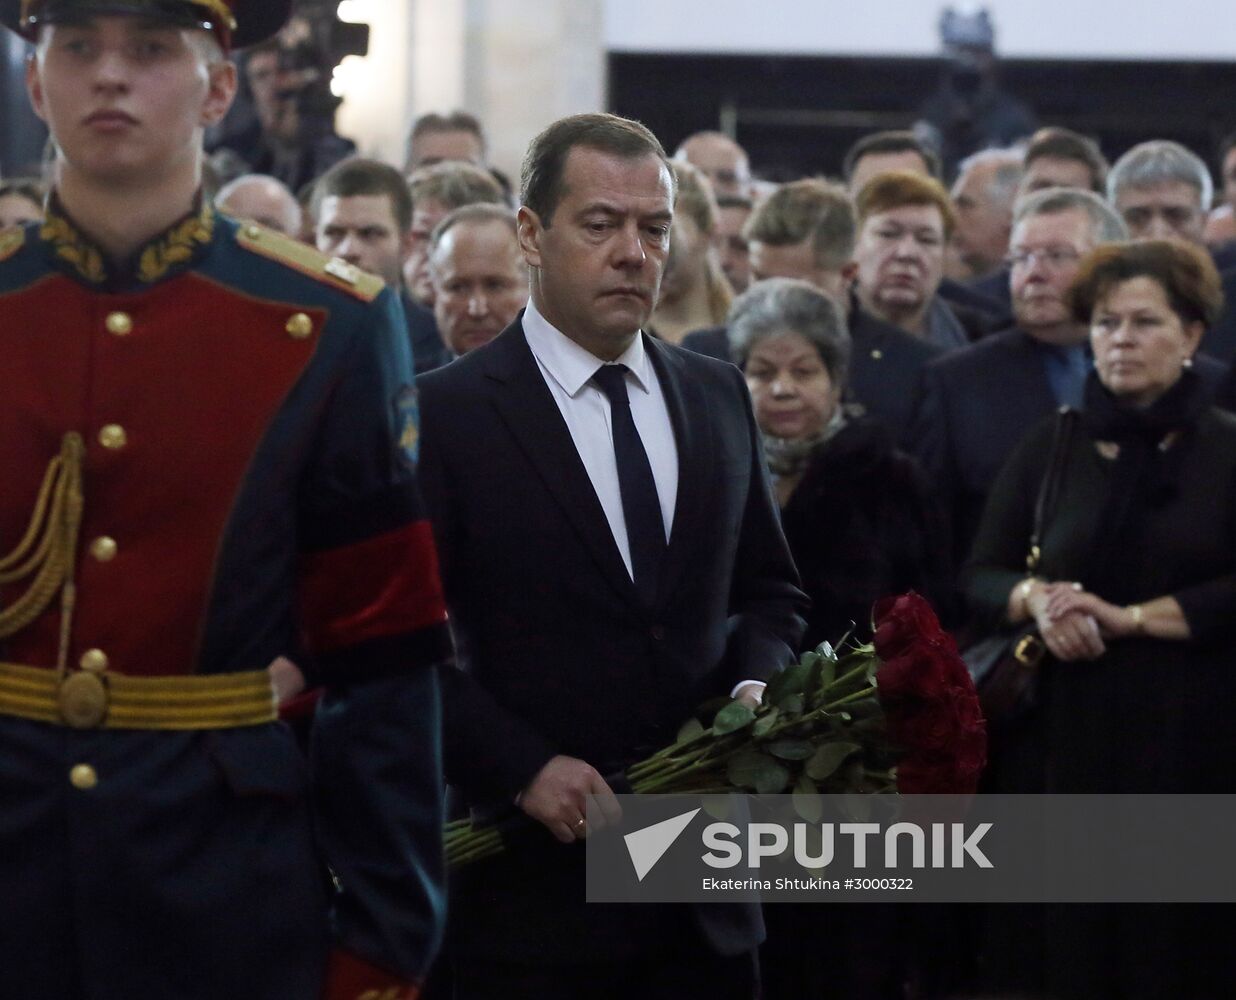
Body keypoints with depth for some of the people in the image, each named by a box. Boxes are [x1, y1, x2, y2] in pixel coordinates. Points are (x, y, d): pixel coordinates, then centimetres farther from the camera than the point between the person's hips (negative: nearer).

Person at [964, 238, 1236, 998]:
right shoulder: (1052, 447, 10)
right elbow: (982, 579, 10)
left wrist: (1132, 617, -13)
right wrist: (1036, 598, -11)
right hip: (1069, 730, 2)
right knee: (1072, 934, 1)